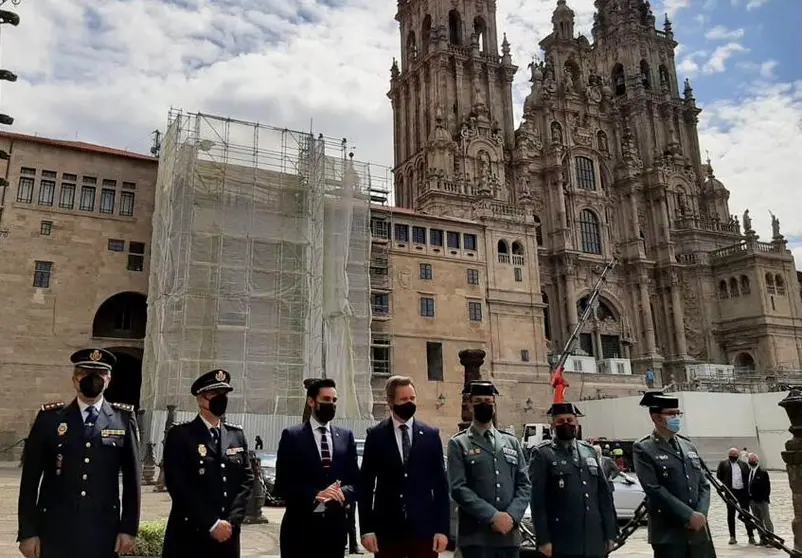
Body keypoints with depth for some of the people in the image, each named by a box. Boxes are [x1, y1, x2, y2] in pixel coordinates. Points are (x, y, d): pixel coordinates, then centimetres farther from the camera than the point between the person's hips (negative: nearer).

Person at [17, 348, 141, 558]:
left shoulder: (124, 419, 2)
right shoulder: (49, 418, 2)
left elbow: (132, 479, 3)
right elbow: (30, 479, 3)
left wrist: (129, 528, 1)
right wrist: (27, 531, 0)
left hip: (103, 534, 0)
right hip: (54, 533, 0)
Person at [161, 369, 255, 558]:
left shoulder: (237, 435, 9)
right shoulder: (180, 435, -5)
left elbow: (247, 479, 5)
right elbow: (178, 485, -13)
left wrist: (232, 521, -7)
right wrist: (211, 524, -15)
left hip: (228, 534, 4)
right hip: (189, 536, -4)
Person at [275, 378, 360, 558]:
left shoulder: (346, 436, 8)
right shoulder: (292, 436, -2)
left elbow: (355, 481, 7)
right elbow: (283, 484, -7)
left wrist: (343, 493, -14)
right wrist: (316, 495, -20)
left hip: (335, 525, 3)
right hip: (300, 526, -3)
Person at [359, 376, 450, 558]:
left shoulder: (431, 435, 5)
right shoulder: (376, 435, 1)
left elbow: (441, 484, 5)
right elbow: (366, 485, 1)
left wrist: (442, 528, -1)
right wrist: (366, 529, -4)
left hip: (424, 527, 1)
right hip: (387, 528, -1)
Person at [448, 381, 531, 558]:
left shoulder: (511, 442, 14)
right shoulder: (458, 444, 0)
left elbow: (524, 484, 8)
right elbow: (458, 488, -10)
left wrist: (512, 515, -8)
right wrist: (492, 516, -17)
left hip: (510, 535, 4)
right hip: (476, 536, -4)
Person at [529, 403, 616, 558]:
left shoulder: (590, 451, 14)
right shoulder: (542, 454, -3)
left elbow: (605, 494, 14)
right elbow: (537, 500, -8)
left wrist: (610, 533, 9)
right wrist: (543, 540, -13)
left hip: (594, 543, 5)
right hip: (562, 544, -5)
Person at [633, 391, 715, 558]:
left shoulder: (689, 446, 13)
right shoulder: (643, 449, -6)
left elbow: (704, 485, 11)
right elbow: (654, 489, -15)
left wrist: (700, 514, -6)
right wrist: (689, 516, -17)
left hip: (699, 531, 6)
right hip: (668, 534, -6)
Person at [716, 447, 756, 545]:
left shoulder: (744, 464, 7)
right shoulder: (723, 463, 3)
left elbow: (748, 476, 8)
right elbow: (719, 475, 5)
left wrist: (747, 487, -2)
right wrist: (726, 483, 0)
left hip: (743, 491, 1)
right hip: (730, 492, -1)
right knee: (731, 514, 6)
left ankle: (751, 536, 11)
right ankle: (732, 537, 12)